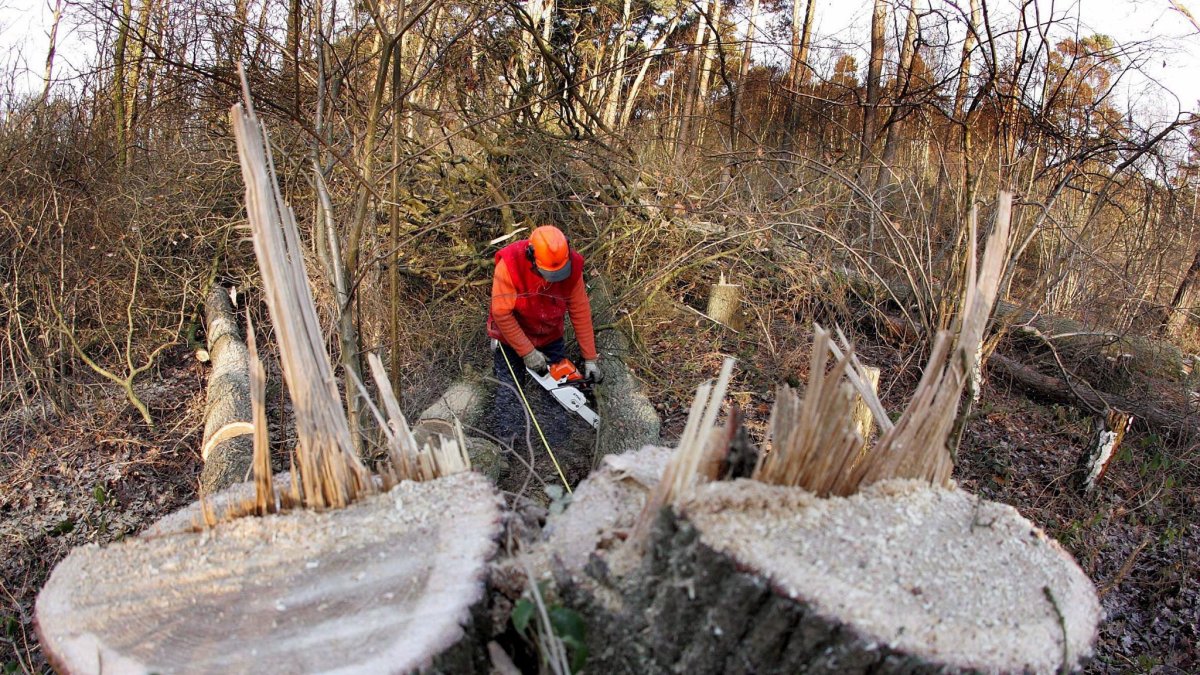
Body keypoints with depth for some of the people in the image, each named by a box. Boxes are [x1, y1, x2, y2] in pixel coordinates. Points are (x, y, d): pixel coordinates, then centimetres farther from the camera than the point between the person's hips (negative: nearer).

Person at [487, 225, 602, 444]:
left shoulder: (572, 266, -22)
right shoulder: (510, 264, -32)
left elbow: (581, 312, -13)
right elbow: (501, 313, -25)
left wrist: (590, 358, -10)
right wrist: (527, 353, -22)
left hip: (550, 339, 3)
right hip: (511, 338, -3)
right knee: (510, 393, -2)